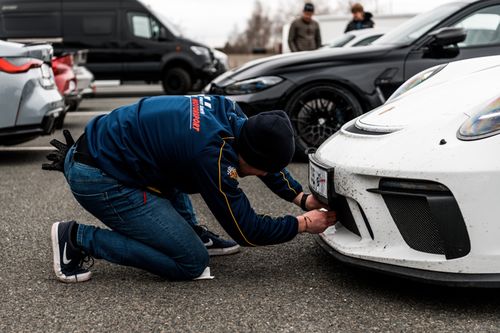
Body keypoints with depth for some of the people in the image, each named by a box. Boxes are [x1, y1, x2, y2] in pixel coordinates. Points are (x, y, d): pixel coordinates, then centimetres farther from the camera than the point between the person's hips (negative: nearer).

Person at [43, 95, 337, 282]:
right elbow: (247, 232, -13)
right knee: (192, 262, -8)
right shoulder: (213, 154, -24)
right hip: (98, 179, -10)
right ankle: (79, 239, -5)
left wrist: (302, 198, 16)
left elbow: (269, 155, 19)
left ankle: (191, 233, 18)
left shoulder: (227, 112, -1)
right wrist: (303, 224, -3)